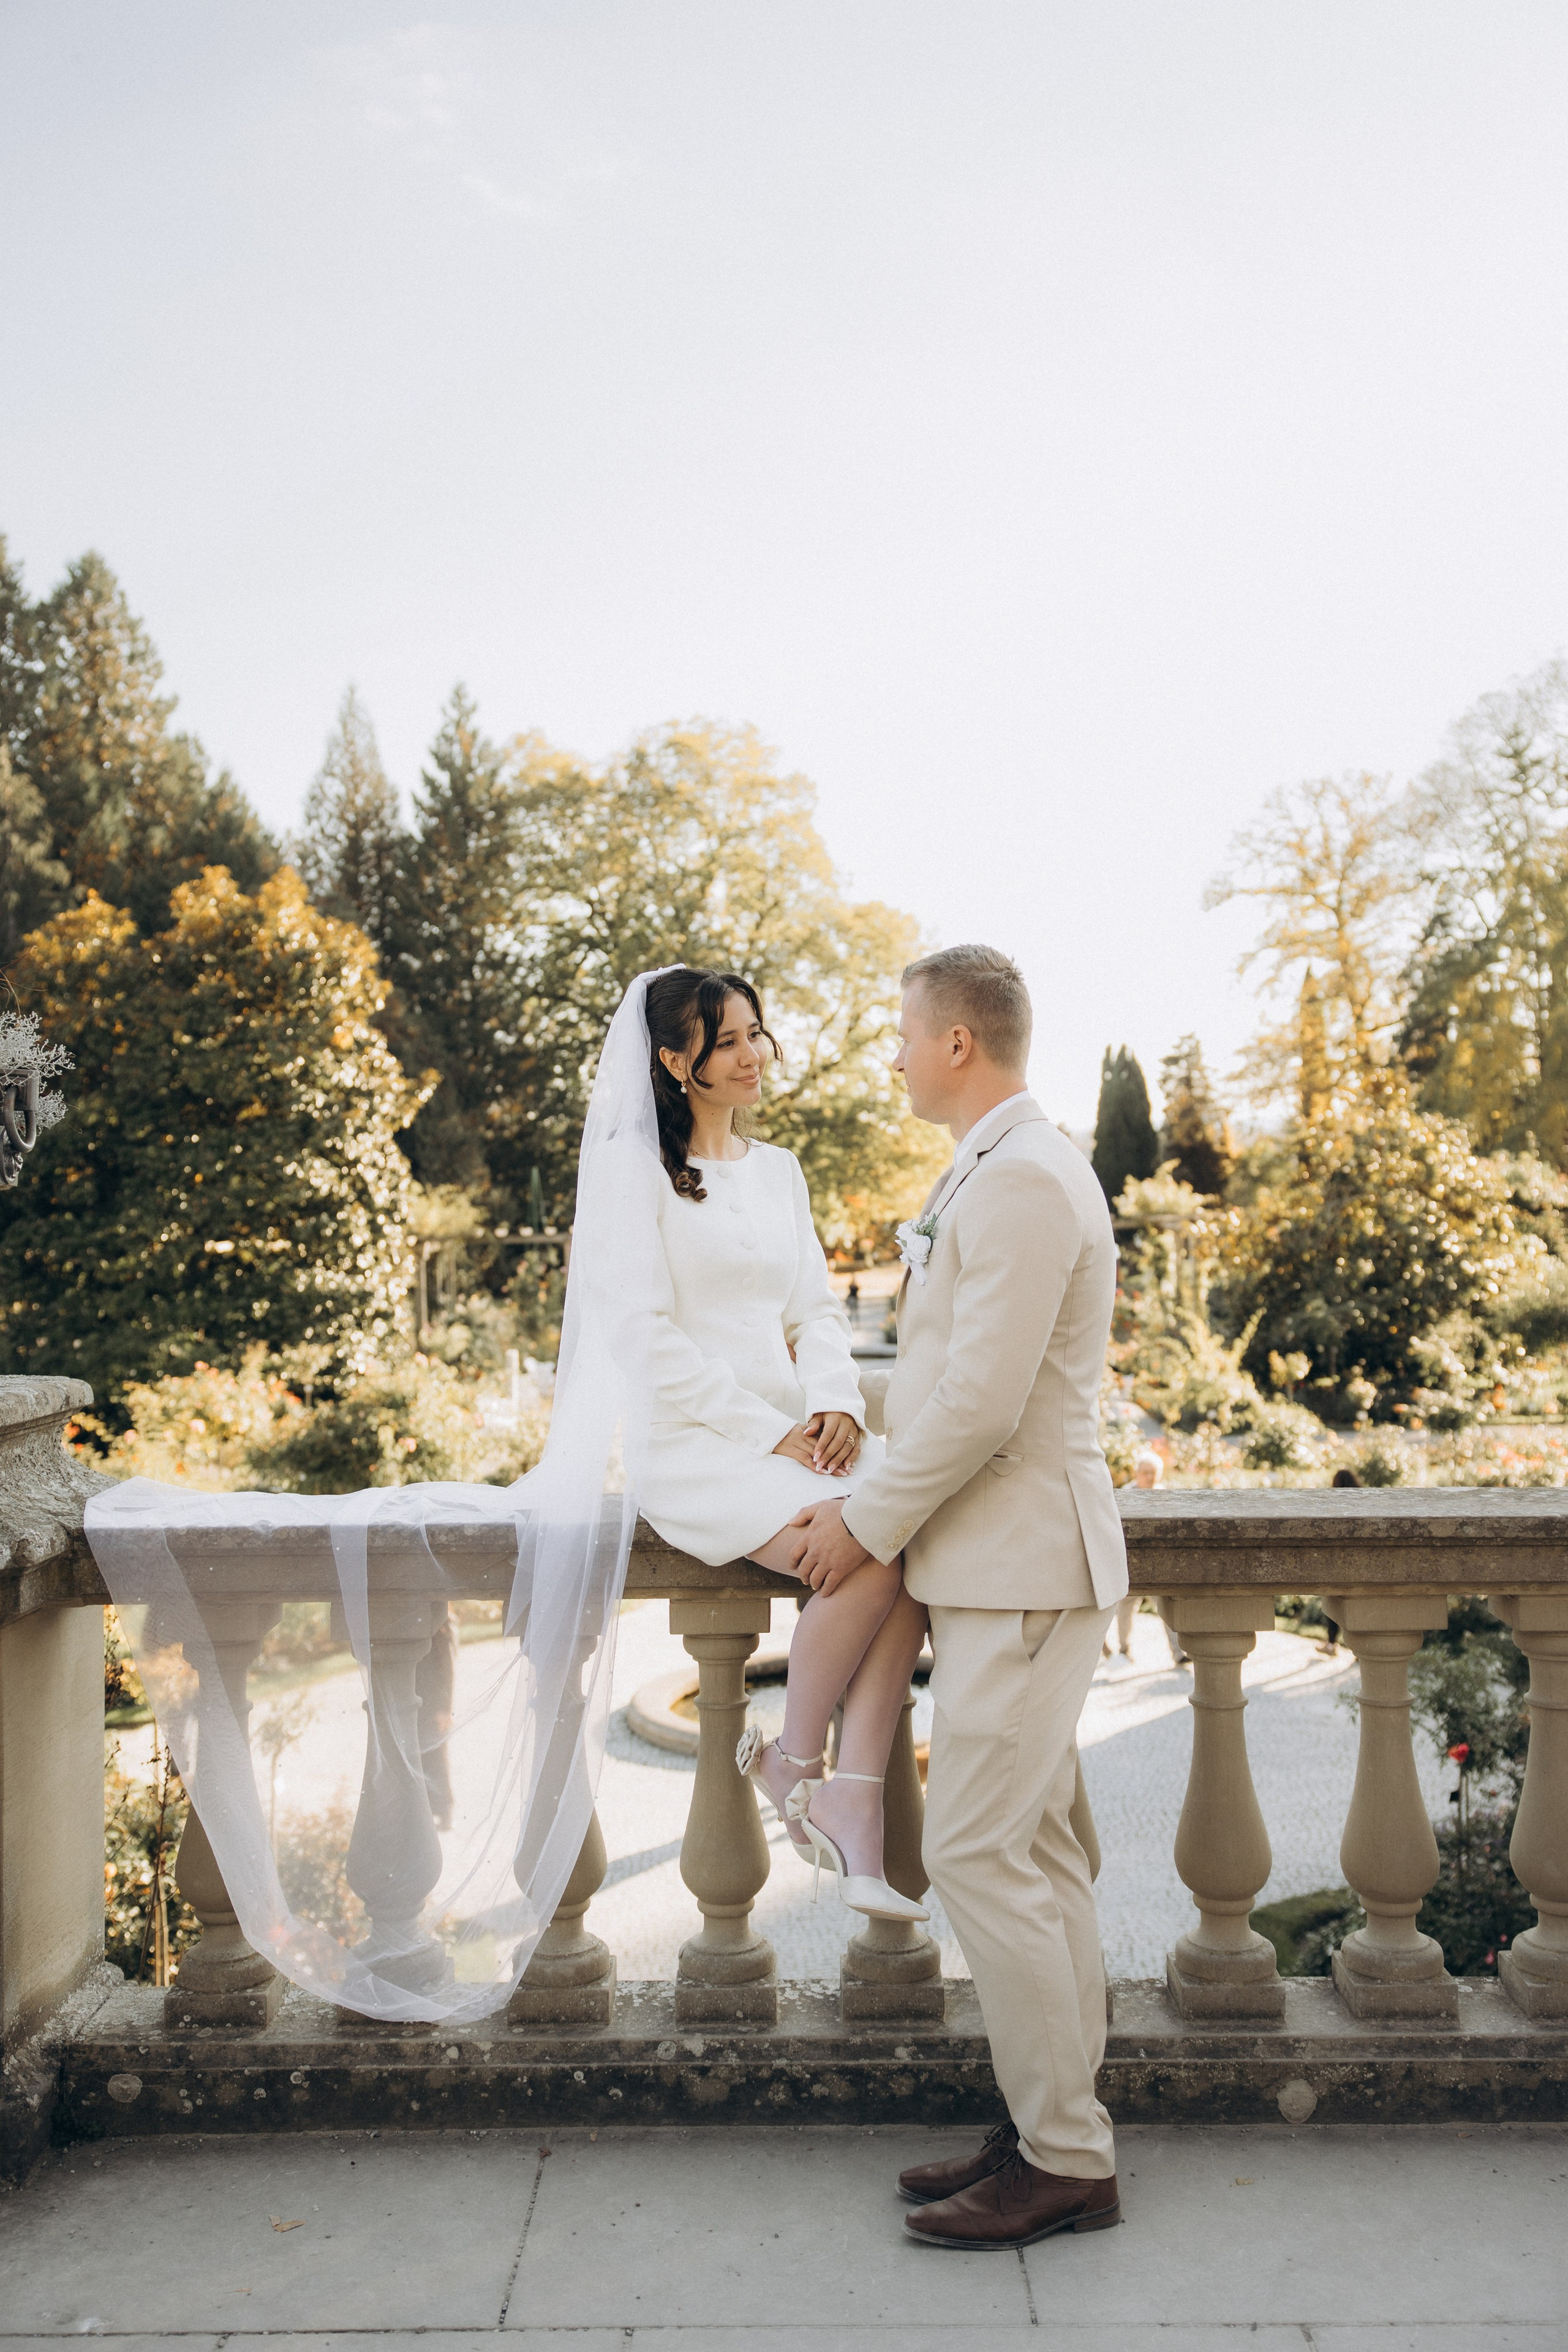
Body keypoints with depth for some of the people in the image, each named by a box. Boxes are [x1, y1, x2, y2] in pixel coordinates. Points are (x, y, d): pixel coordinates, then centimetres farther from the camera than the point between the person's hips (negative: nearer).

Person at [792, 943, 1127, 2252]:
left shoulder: (1022, 1178, -18)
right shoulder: (1004, 1170, 16)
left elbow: (982, 1402, -23)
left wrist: (870, 1522, -12)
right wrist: (876, 1495, 13)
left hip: (1023, 1566, -10)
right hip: (1005, 1563, 10)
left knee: (981, 1856, -4)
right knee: (1036, 1854, 15)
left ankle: (1066, 2164, 9)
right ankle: (1056, 2130, 27)